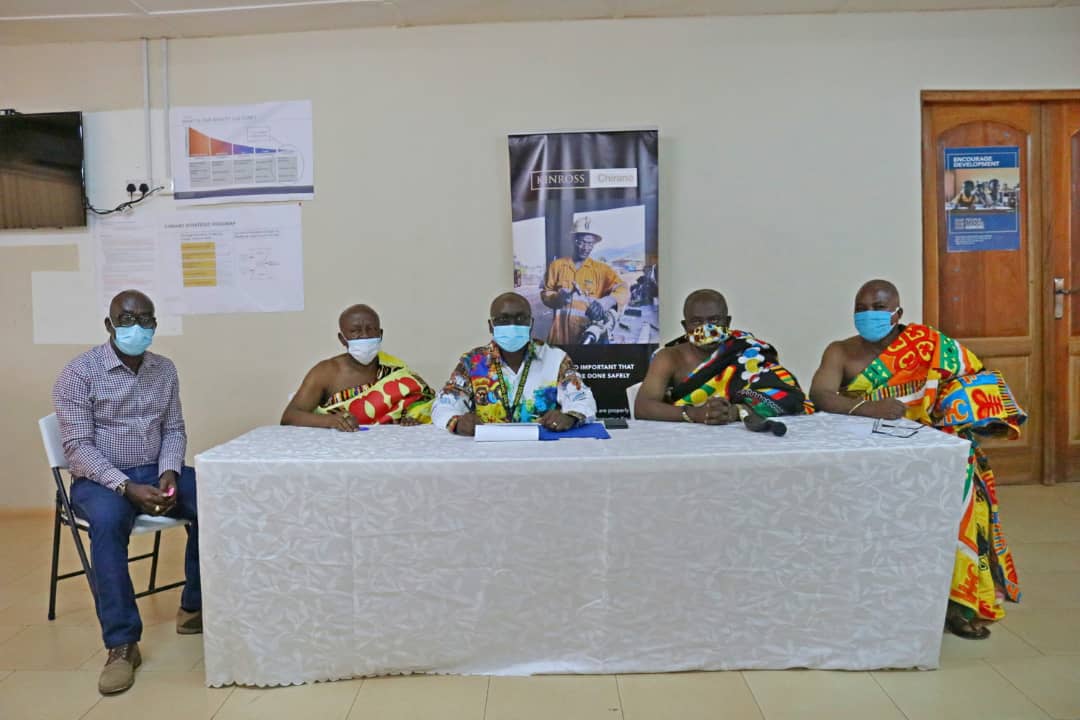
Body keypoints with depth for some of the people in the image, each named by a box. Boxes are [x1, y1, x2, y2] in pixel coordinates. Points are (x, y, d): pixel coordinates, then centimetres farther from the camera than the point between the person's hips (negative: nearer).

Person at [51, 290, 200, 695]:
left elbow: (174, 430, 6)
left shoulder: (165, 370, 6)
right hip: (99, 478, -4)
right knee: (108, 521, -37)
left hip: (155, 471, 4)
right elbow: (77, 446, -14)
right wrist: (126, 487, -26)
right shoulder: (79, 373, -9)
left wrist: (169, 474, -14)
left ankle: (194, 609, -3)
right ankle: (122, 644, -27)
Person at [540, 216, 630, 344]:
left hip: (588, 336, -1)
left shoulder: (602, 269, 6)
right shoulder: (557, 265, 10)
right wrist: (558, 297, -13)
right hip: (560, 335, 1)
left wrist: (605, 302, -29)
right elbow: (545, 293, 12)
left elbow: (623, 290, -7)